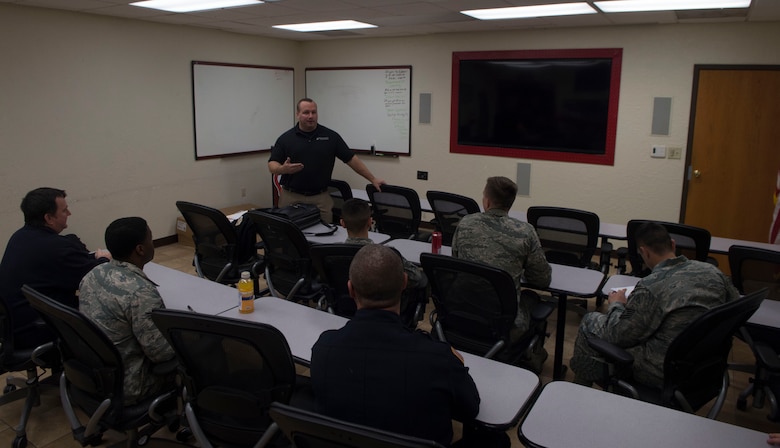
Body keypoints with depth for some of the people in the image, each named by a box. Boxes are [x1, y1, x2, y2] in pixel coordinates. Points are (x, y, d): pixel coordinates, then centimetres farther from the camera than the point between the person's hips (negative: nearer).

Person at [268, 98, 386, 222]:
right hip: (291, 197, 0)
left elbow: (351, 159, 3)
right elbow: (272, 165, -1)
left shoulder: (330, 136, 2)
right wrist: (283, 169, -24)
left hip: (321, 198, 1)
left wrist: (373, 179, 0)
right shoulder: (285, 138, 0)